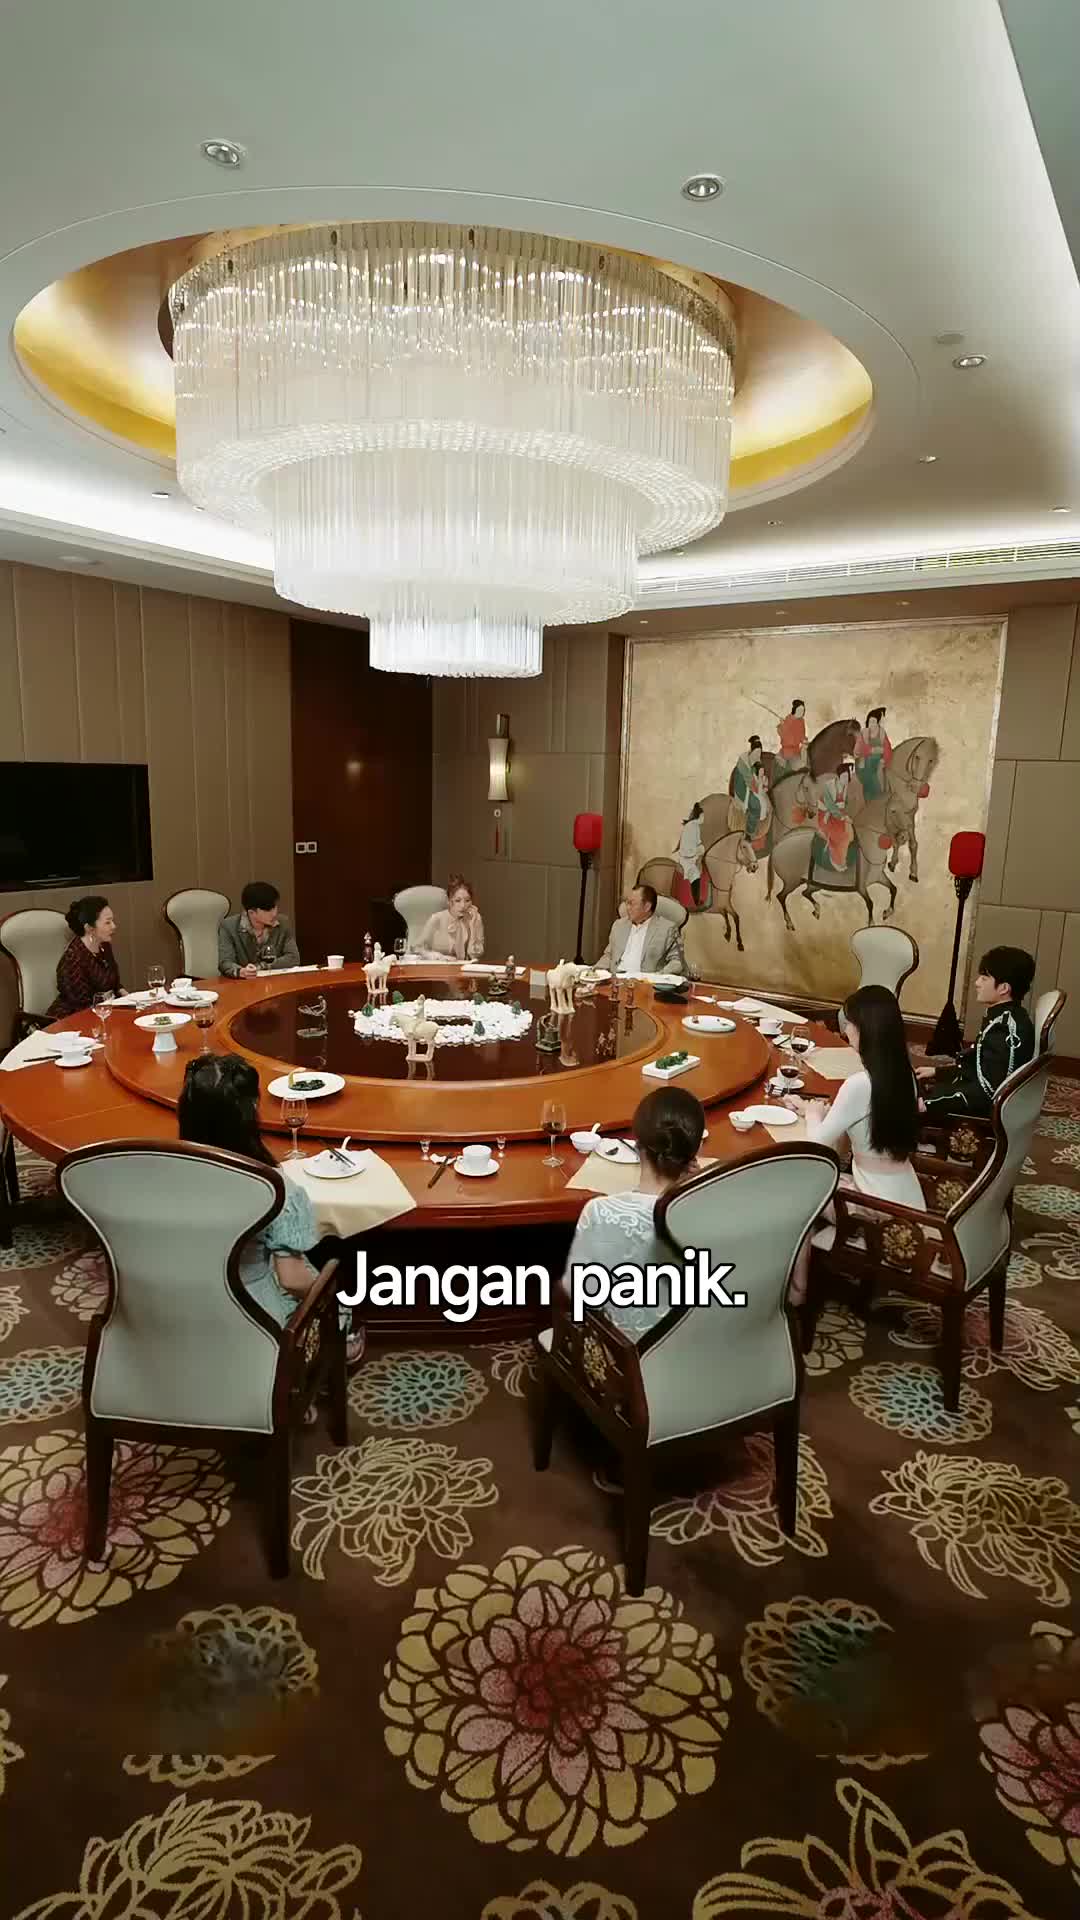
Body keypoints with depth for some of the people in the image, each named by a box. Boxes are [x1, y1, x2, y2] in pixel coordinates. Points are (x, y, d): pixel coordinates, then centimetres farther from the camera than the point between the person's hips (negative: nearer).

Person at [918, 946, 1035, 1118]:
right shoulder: (1006, 1017, 8)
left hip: (985, 1111, -10)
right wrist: (937, 1071, 17)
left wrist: (929, 1103, -27)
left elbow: (987, 1093, -28)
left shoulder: (1005, 1028, -25)